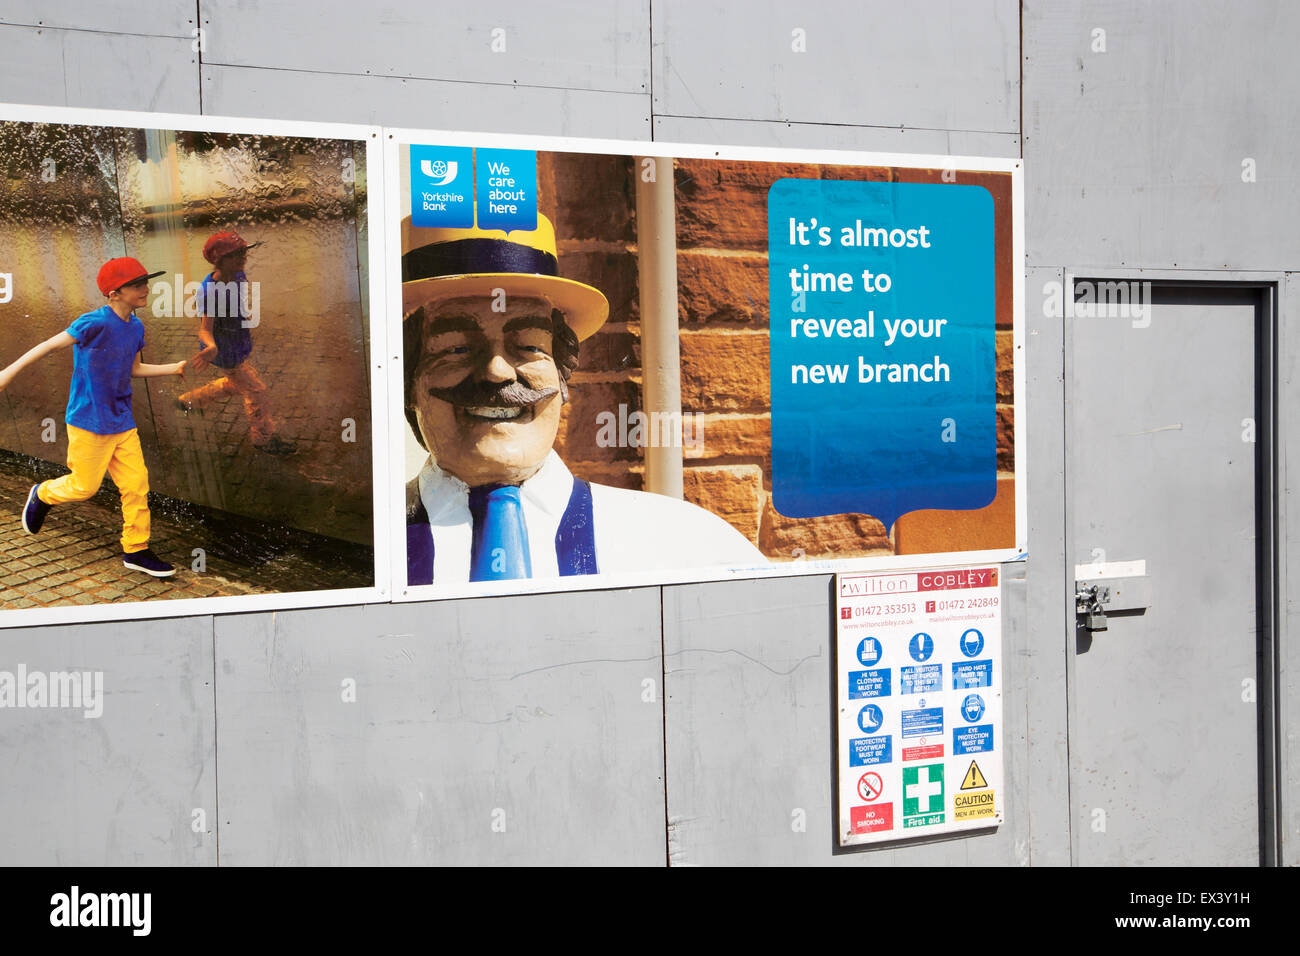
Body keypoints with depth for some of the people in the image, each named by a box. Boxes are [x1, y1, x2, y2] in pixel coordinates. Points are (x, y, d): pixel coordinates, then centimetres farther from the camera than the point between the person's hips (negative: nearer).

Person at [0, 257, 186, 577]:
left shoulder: (136, 327, 3)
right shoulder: (96, 323, -20)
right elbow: (50, 345, -15)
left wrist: (174, 368, 6)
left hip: (122, 420, 7)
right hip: (89, 421, -7)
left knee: (137, 484, 4)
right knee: (85, 486, 5)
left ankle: (136, 550, 15)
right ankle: (43, 495, 36)